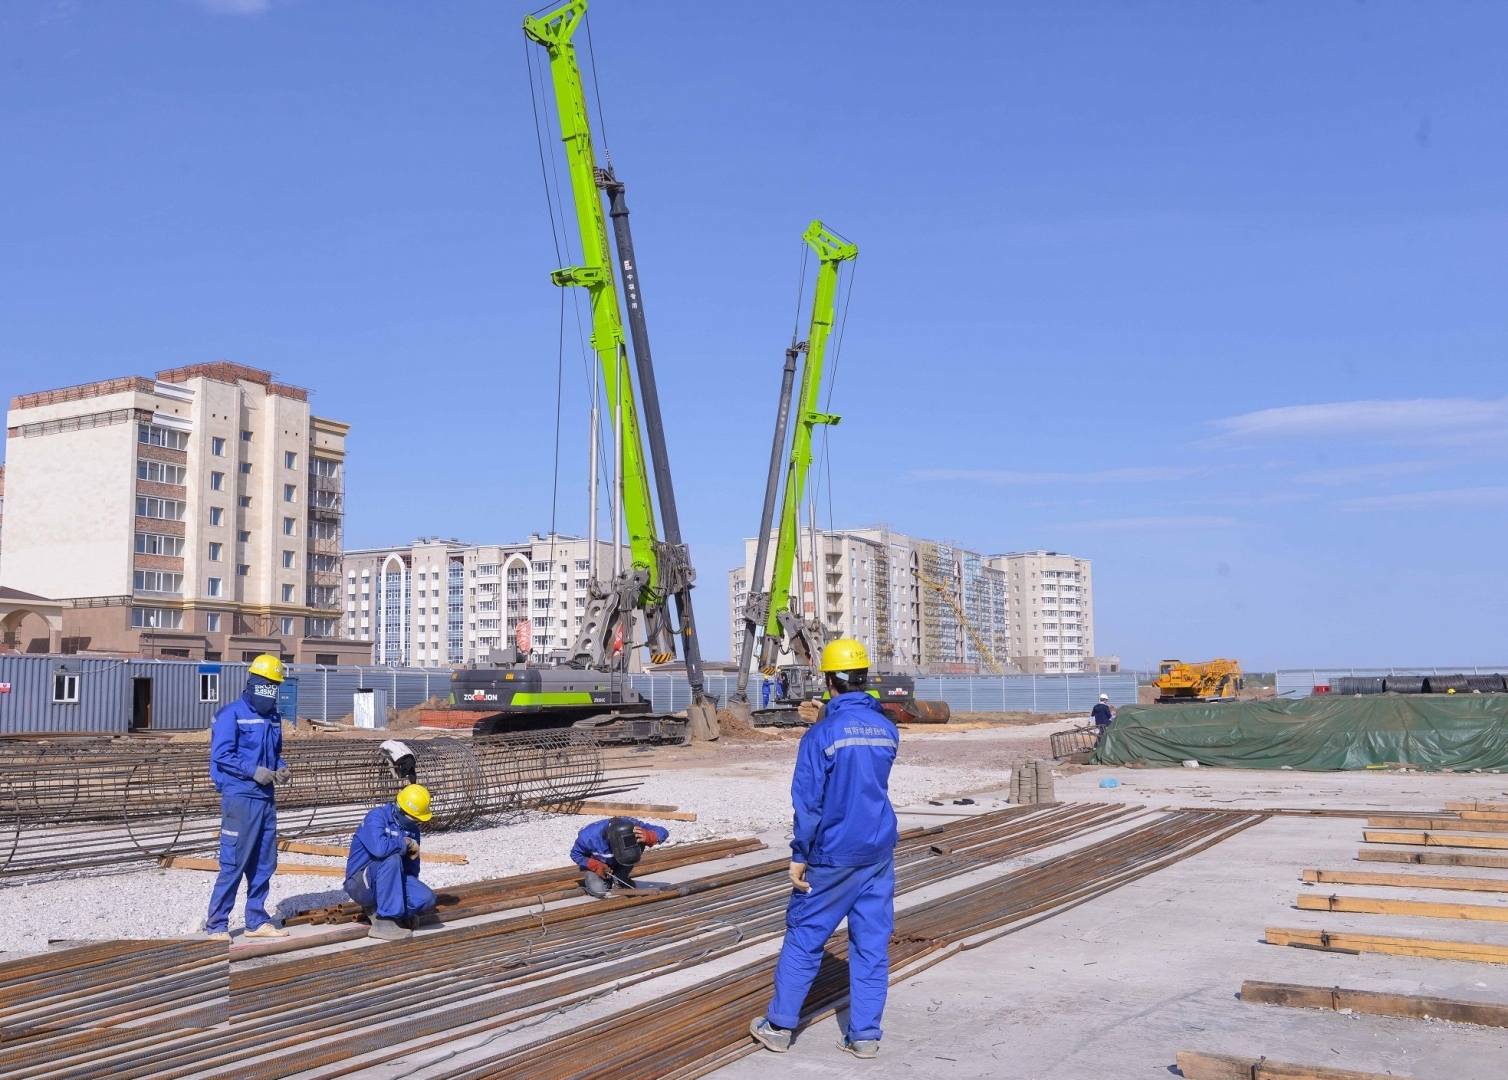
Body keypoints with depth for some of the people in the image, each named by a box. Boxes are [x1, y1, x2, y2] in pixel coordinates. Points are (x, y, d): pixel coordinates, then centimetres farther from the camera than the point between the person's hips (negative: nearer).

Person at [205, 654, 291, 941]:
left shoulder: (273, 717, 14)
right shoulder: (231, 714, -9)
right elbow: (220, 755, -14)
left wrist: (281, 768, 1)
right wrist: (253, 771, -21)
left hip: (266, 798, 7)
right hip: (240, 798, -7)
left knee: (265, 862, 11)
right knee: (233, 863, -5)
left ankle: (257, 921, 21)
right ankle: (217, 924, 5)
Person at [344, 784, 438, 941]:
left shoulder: (412, 828, 3)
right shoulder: (376, 817, -17)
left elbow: (412, 865, 11)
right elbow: (379, 847, -36)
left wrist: (412, 889, 2)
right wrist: (406, 843, -21)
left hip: (388, 882, 6)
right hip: (362, 884, -6)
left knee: (427, 899, -17)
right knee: (392, 858, -35)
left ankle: (377, 908, 4)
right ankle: (384, 922, -27)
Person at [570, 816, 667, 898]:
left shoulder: (633, 826, -33)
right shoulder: (590, 836, -37)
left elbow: (662, 832, -30)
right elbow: (576, 854, -18)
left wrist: (648, 837, -52)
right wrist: (596, 866, -31)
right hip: (595, 865, -2)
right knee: (598, 890, -33)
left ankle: (617, 880, -9)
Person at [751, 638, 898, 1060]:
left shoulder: (822, 733, -14)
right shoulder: (886, 728, 3)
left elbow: (808, 801, -15)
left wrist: (799, 856, -7)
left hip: (833, 855, -4)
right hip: (880, 851, 5)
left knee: (804, 937, 8)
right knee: (872, 942, 8)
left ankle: (779, 1025, 17)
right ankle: (865, 1034, 12)